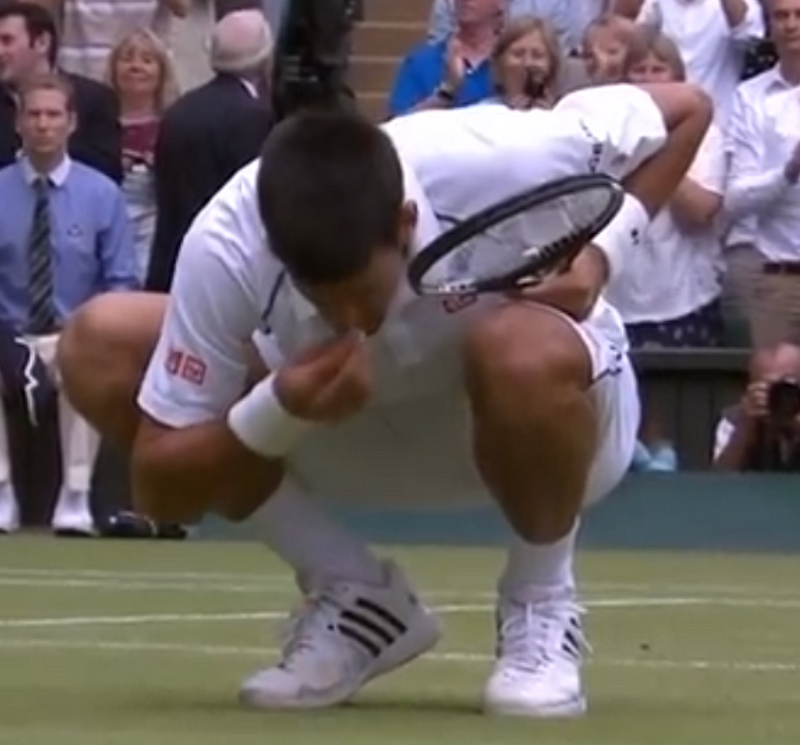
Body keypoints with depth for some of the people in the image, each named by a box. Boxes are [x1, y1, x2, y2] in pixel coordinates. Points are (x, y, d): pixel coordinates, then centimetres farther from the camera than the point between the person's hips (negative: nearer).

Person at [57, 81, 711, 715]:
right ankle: (355, 595, -5)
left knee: (525, 352, -42)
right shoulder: (225, 248, -30)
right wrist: (281, 414, -41)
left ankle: (543, 607, -10)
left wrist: (599, 253, -29)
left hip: (547, 420, -3)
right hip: (365, 425, 3)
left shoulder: (485, 163, -35)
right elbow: (161, 491, -23)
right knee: (100, 345, -16)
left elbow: (688, 108, -16)